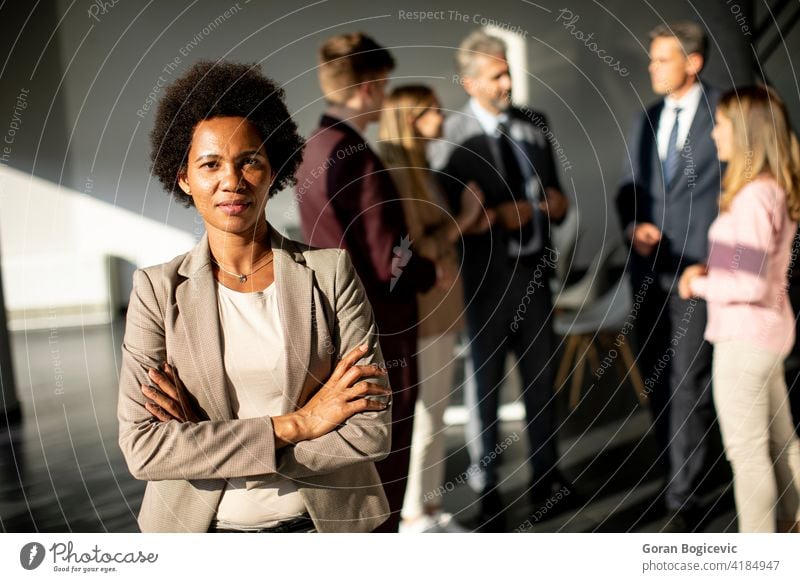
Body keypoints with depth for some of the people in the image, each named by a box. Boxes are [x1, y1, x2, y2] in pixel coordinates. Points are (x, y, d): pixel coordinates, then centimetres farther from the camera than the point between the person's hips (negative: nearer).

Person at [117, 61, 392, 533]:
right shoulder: (157, 289, -6)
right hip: (200, 527, 0)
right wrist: (295, 424, -19)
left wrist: (204, 442, -15)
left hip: (322, 520, 0)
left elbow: (372, 429, -13)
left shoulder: (330, 272, -7)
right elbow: (142, 448, -14)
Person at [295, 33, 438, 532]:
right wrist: (431, 273, -4)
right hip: (376, 330, -9)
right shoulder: (358, 158, -22)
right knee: (383, 460, 2)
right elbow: (390, 262, -24)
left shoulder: (318, 149, 8)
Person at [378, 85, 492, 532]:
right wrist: (463, 222, -11)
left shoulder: (422, 169, 12)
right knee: (421, 417, -1)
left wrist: (468, 224, 1)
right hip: (419, 312, -9)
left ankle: (432, 509, 22)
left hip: (443, 308, 9)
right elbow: (413, 251, -19)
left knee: (436, 414, 13)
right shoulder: (395, 173, -17)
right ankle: (414, 519, 9)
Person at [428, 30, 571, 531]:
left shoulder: (535, 124, 5)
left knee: (541, 375, 13)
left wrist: (557, 204, -8)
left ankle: (547, 473, 28)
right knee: (485, 382, 8)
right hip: (487, 275, -4)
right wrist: (496, 217, -25)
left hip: (535, 269, 5)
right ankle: (487, 490, 20)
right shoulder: (451, 136, -11)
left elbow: (551, 191, 13)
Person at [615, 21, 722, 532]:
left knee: (689, 383, -8)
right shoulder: (646, 121, 16)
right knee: (657, 380, 11)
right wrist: (634, 226, -6)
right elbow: (629, 187, 16)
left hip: (699, 266, -6)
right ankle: (677, 474, 24)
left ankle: (684, 499, -4)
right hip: (650, 269, 7)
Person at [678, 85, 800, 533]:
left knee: (747, 452, 3)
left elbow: (751, 285, -25)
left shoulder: (752, 198, -22)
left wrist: (699, 284, -11)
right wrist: (711, 269, 5)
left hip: (745, 337, -9)